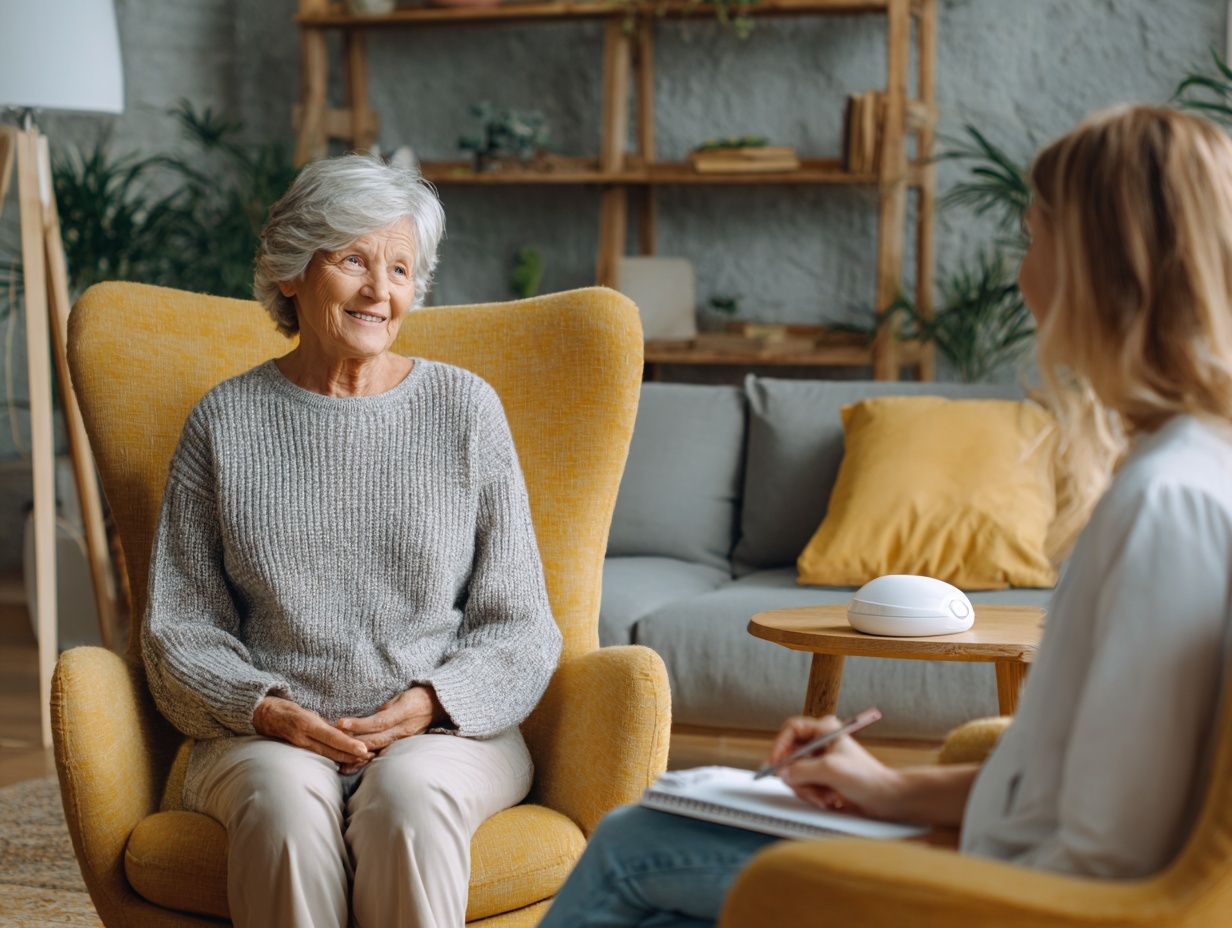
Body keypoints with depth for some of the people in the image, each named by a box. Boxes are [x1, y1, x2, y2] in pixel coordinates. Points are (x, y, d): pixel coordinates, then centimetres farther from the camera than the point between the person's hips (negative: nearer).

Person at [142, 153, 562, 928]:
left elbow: (519, 627, 6)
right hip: (267, 737, 0)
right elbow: (180, 628, 7)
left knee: (409, 796, -34)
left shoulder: (466, 409, 6)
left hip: (446, 729, 0)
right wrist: (268, 710, -11)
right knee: (284, 801, -33)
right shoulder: (225, 421, 7)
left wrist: (431, 703, -12)